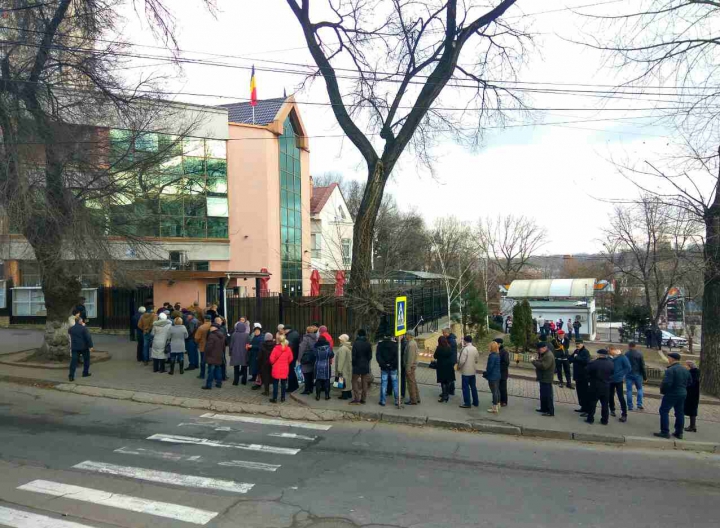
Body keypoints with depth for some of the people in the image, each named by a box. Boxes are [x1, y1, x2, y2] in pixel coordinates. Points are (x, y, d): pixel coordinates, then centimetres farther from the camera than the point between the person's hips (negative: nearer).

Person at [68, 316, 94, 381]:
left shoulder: (70, 329, 3)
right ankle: (85, 373, 22)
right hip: (84, 347, -3)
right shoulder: (84, 328, -12)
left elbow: (69, 332, 30)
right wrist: (91, 346, -15)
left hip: (74, 347, 3)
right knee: (86, 359, 16)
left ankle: (71, 376, -10)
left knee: (73, 361, -2)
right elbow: (88, 337, -16)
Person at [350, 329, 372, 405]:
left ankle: (356, 399, 0)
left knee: (355, 382, 5)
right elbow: (370, 356, 2)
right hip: (365, 366, 4)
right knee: (364, 383, 11)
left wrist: (353, 364, 3)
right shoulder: (368, 344, -1)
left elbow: (354, 356, -11)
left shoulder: (356, 343, -13)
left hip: (357, 366, -4)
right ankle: (363, 399, 14)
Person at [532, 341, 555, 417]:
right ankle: (544, 408, 29)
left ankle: (550, 411, -4)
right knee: (543, 394, 18)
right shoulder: (543, 354, 14)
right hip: (543, 378, 11)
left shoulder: (549, 355, -21)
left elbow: (544, 366, -28)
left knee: (547, 395, -7)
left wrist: (534, 361, -20)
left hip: (546, 379, -11)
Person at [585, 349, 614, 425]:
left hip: (595, 386, -3)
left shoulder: (593, 363, -16)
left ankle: (590, 419, 12)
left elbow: (588, 373, -6)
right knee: (605, 404, 11)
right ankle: (605, 420, 16)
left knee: (592, 403, 7)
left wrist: (589, 380, 11)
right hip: (606, 387, 3)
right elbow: (612, 373, 8)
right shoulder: (611, 364, -6)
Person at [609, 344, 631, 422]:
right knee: (610, 396, 14)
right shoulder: (610, 357, 1)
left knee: (621, 397, -6)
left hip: (618, 380, -5)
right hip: (610, 380, 5)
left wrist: (620, 375, -18)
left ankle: (624, 415, 0)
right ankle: (612, 410, 32)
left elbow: (628, 368, -13)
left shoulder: (622, 357, -11)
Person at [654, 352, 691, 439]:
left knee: (664, 411, 0)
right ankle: (679, 433, 20)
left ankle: (665, 432, -3)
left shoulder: (670, 370, -19)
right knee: (680, 413, 14)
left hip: (671, 394, -8)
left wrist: (662, 390, -8)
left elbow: (666, 383, -24)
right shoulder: (685, 370, 8)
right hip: (683, 394, 8)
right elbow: (689, 382, 15)